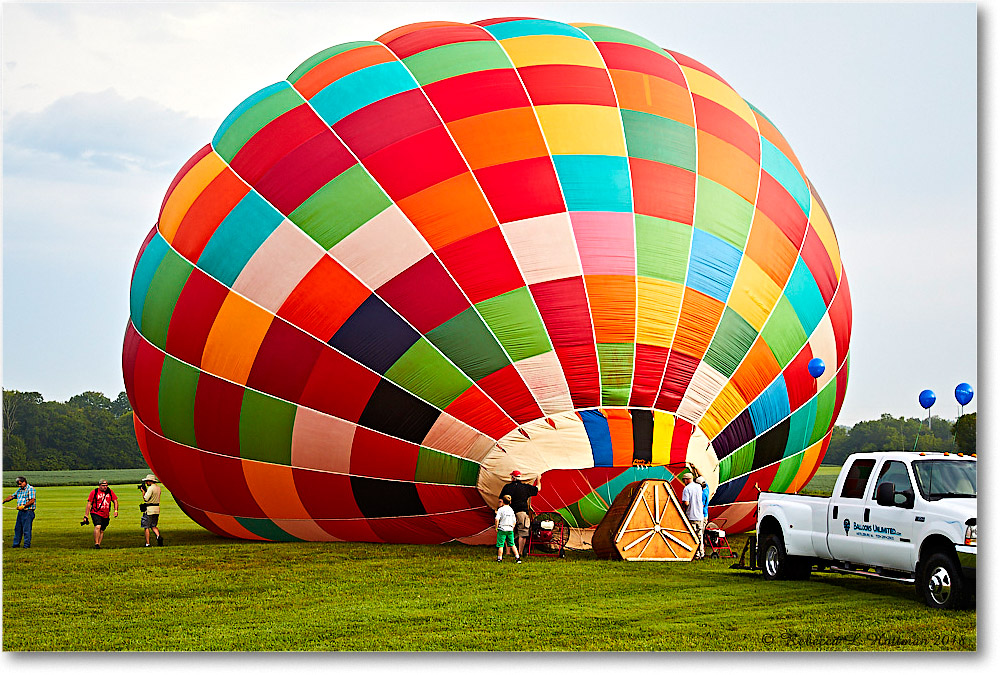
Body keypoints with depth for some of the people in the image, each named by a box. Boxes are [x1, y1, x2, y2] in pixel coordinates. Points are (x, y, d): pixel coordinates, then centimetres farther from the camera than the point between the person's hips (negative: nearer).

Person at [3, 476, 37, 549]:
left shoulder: (30, 489, -9)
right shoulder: (19, 490, 17)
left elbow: (32, 500, -17)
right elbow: (12, 496, 21)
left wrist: (23, 506, -22)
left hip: (28, 512, -8)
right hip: (20, 512, 8)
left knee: (26, 529, -7)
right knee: (17, 528, 10)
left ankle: (27, 545, -1)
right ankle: (16, 544, 18)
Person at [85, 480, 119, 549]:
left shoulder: (110, 492, 5)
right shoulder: (94, 492, -5)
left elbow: (115, 501, 13)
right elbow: (89, 503, -1)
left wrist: (116, 510, -3)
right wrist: (86, 516, -3)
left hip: (106, 515, 4)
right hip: (96, 513, -4)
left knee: (102, 530, 9)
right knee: (98, 526, -25)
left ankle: (99, 544, 22)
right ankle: (96, 544, -23)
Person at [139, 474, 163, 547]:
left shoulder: (150, 488, -16)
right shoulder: (158, 488, 11)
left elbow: (145, 499, -19)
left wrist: (143, 491, -5)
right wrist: (145, 490, 15)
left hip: (149, 509, -8)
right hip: (157, 509, 8)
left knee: (146, 527, 1)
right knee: (153, 526, 16)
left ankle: (147, 543, 1)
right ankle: (159, 536, -11)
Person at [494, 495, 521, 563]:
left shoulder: (500, 509, -6)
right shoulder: (511, 510, 9)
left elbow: (497, 519, -15)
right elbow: (514, 521, 12)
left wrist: (496, 528, -6)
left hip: (502, 529, -5)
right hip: (510, 529, 5)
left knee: (500, 545, 2)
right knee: (512, 544, 10)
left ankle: (499, 558, 5)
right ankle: (517, 557, 4)